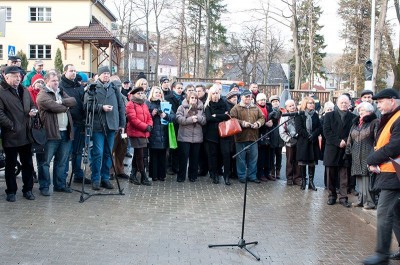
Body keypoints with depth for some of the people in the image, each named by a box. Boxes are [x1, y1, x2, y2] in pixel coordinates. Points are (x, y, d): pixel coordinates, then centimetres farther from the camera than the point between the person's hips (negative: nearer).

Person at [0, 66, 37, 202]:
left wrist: (33, 111, 0)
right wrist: (12, 126, -18)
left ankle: (28, 189, 23)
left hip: (26, 135, 6)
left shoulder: (24, 91, 12)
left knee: (28, 164, 12)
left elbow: (32, 105, 22)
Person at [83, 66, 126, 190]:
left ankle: (105, 178, 19)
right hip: (98, 125, -4)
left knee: (108, 153, 9)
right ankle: (95, 180, 6)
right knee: (98, 153, -5)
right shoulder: (92, 88, 2)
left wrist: (122, 124, 9)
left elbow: (121, 107, 14)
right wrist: (101, 107, -16)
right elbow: (87, 105, -6)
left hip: (111, 125, 4)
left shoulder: (114, 89, 13)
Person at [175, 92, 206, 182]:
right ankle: (181, 176, 9)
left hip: (197, 137, 3)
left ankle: (193, 176, 19)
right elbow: (179, 119, -11)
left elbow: (204, 121, 5)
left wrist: (198, 118, -13)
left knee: (195, 157, 8)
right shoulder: (182, 107, 3)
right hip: (184, 137, -3)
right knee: (183, 157, -1)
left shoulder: (200, 108, 14)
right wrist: (190, 119, -17)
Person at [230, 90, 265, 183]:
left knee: (253, 158, 9)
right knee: (241, 158, 3)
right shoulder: (236, 108, -1)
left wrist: (258, 123, -8)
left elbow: (262, 118, 12)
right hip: (241, 137, -4)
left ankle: (252, 176, 21)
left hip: (253, 137, 4)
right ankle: (241, 176, 14)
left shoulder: (256, 108, 13)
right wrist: (242, 123, -20)